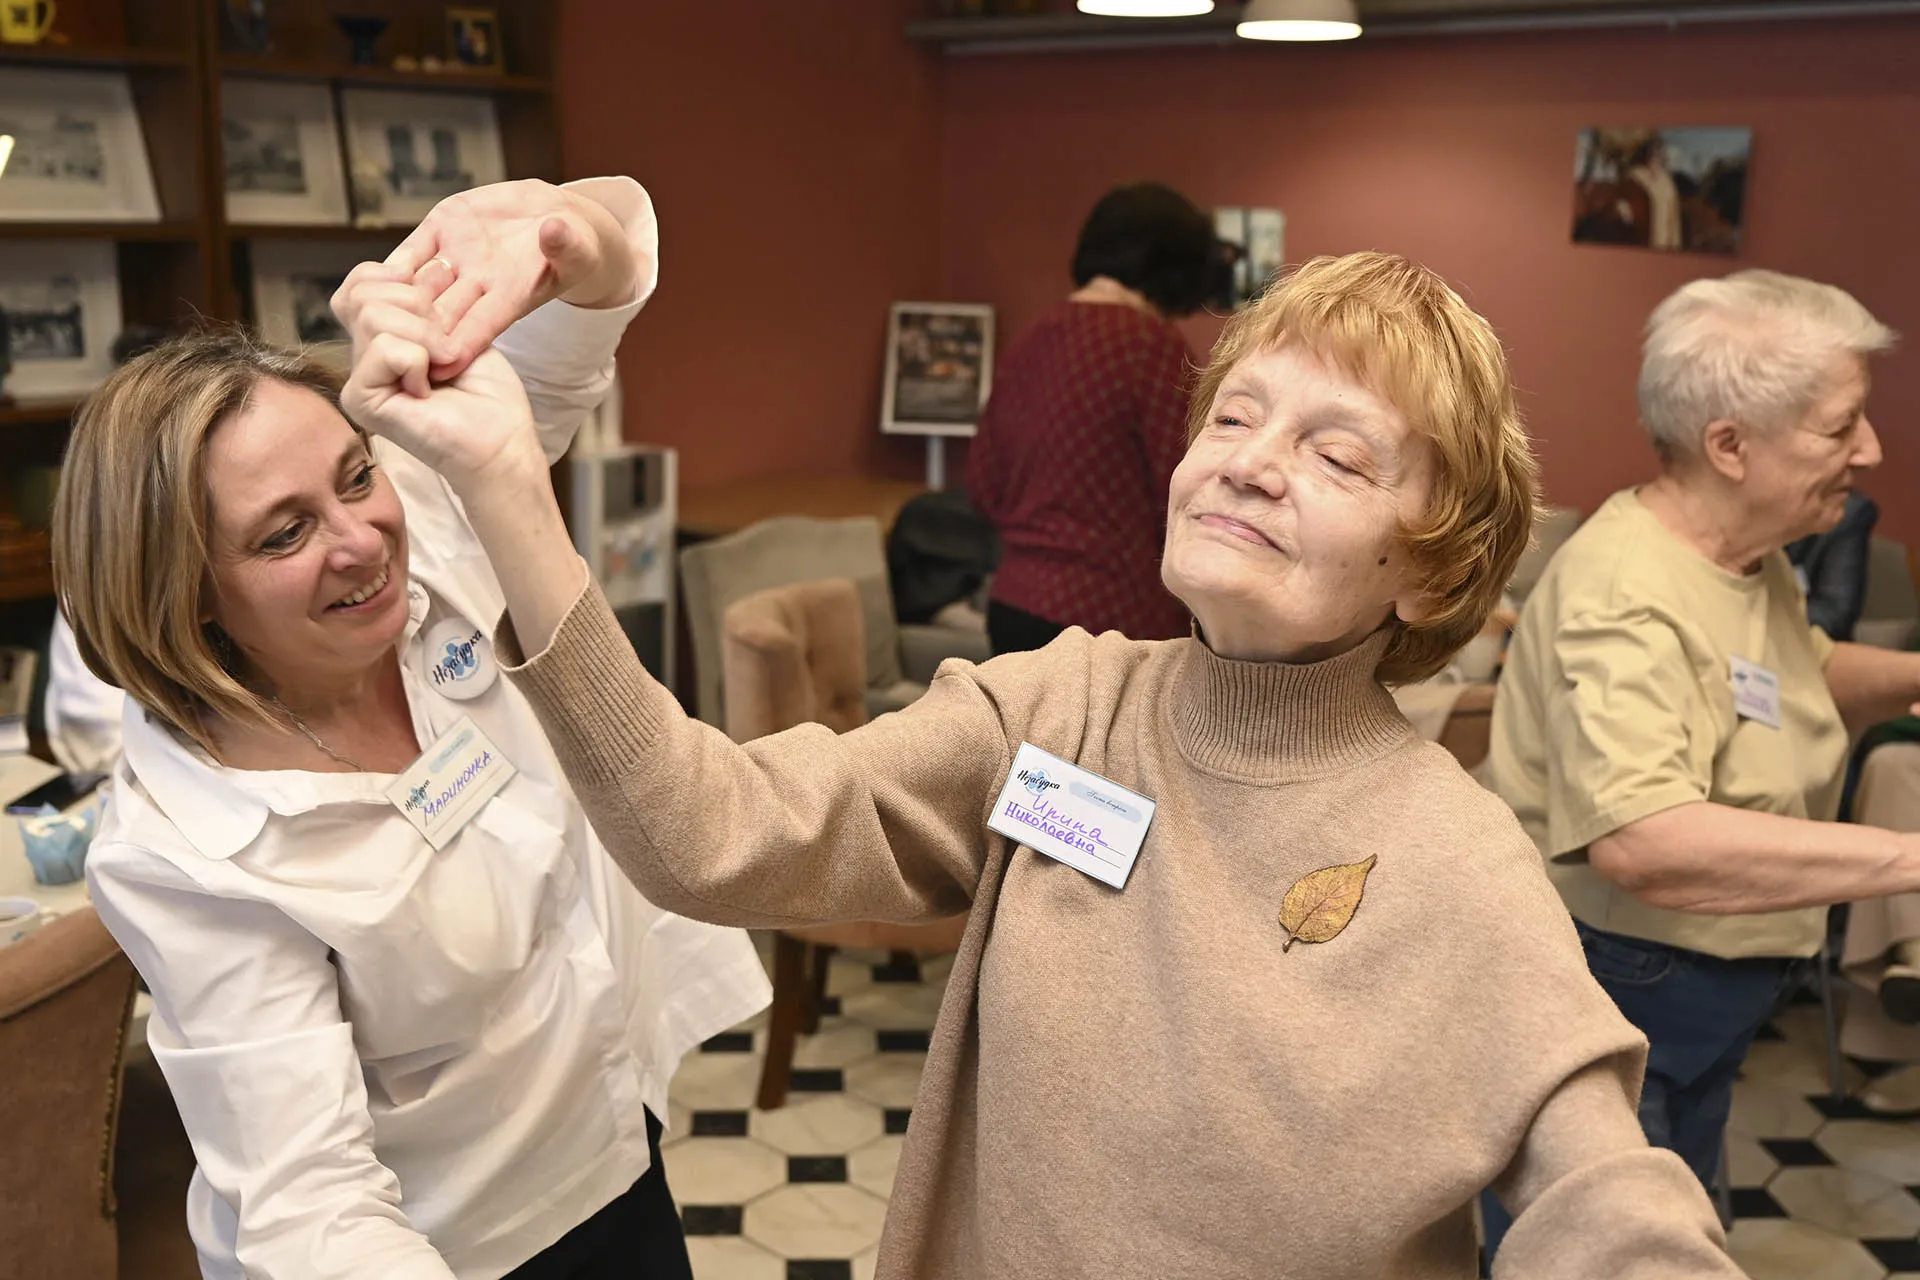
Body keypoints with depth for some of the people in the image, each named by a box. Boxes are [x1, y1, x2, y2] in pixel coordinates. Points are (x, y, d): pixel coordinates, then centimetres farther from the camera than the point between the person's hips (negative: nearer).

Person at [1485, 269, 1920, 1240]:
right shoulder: (1625, 594, -29)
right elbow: (1639, 842, -42)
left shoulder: (1754, 559, 2)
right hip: (1596, 1000, -10)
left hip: (1707, 1004, 10)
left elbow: (1802, 675, 23)